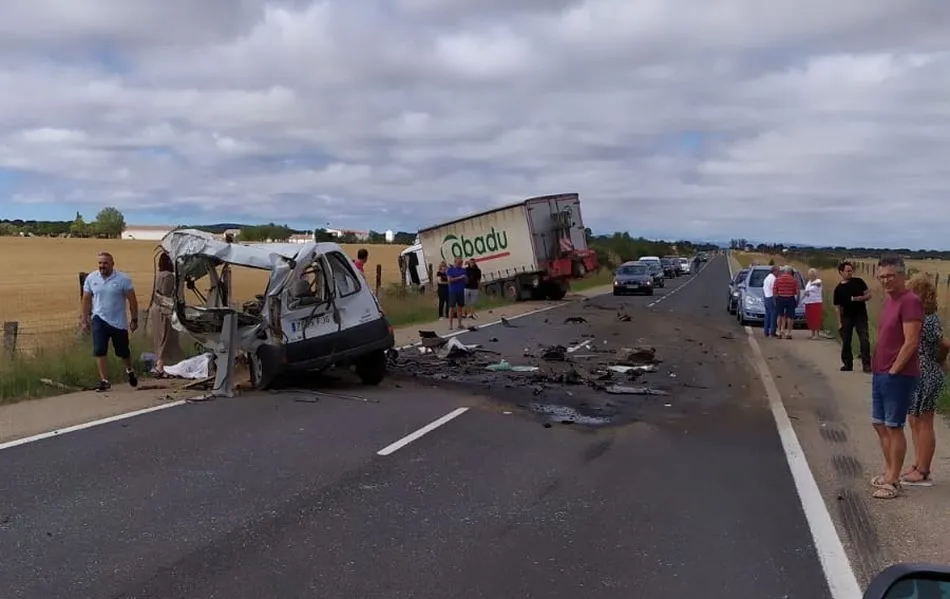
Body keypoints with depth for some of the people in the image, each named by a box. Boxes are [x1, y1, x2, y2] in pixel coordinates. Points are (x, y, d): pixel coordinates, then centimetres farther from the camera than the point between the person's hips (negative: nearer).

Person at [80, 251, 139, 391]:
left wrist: (134, 320, -7)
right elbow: (86, 299, 6)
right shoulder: (91, 278, -1)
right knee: (99, 351, -8)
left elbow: (132, 300, -6)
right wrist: (85, 320, 4)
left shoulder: (123, 279, -10)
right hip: (99, 320, 2)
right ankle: (104, 380, -1)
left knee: (123, 351, 11)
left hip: (119, 322, -2)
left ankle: (129, 371, 40)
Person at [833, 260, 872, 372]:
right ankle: (847, 364, 17)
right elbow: (838, 307, 2)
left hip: (861, 315, -1)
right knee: (846, 342, 5)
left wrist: (860, 298, -19)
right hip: (846, 317, 1)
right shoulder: (838, 289, -1)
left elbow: (869, 295, 3)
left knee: (864, 340, -9)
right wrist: (839, 322, -2)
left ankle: (866, 364, -5)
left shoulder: (858, 281, -1)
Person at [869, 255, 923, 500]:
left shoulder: (910, 301, -16)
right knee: (879, 424, 16)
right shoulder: (889, 300, 12)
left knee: (894, 427, -1)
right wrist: (878, 368, 10)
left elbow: (911, 343, -20)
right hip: (880, 374, 9)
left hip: (898, 376, -9)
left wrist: (893, 370, -15)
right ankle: (889, 472, 29)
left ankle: (893, 481, 8)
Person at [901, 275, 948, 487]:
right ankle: (918, 465, 27)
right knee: (914, 422, 17)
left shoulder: (928, 320, -20)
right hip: (916, 376, 9)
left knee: (924, 424, 0)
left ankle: (923, 473, 9)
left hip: (926, 377, -9)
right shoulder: (921, 317, 7)